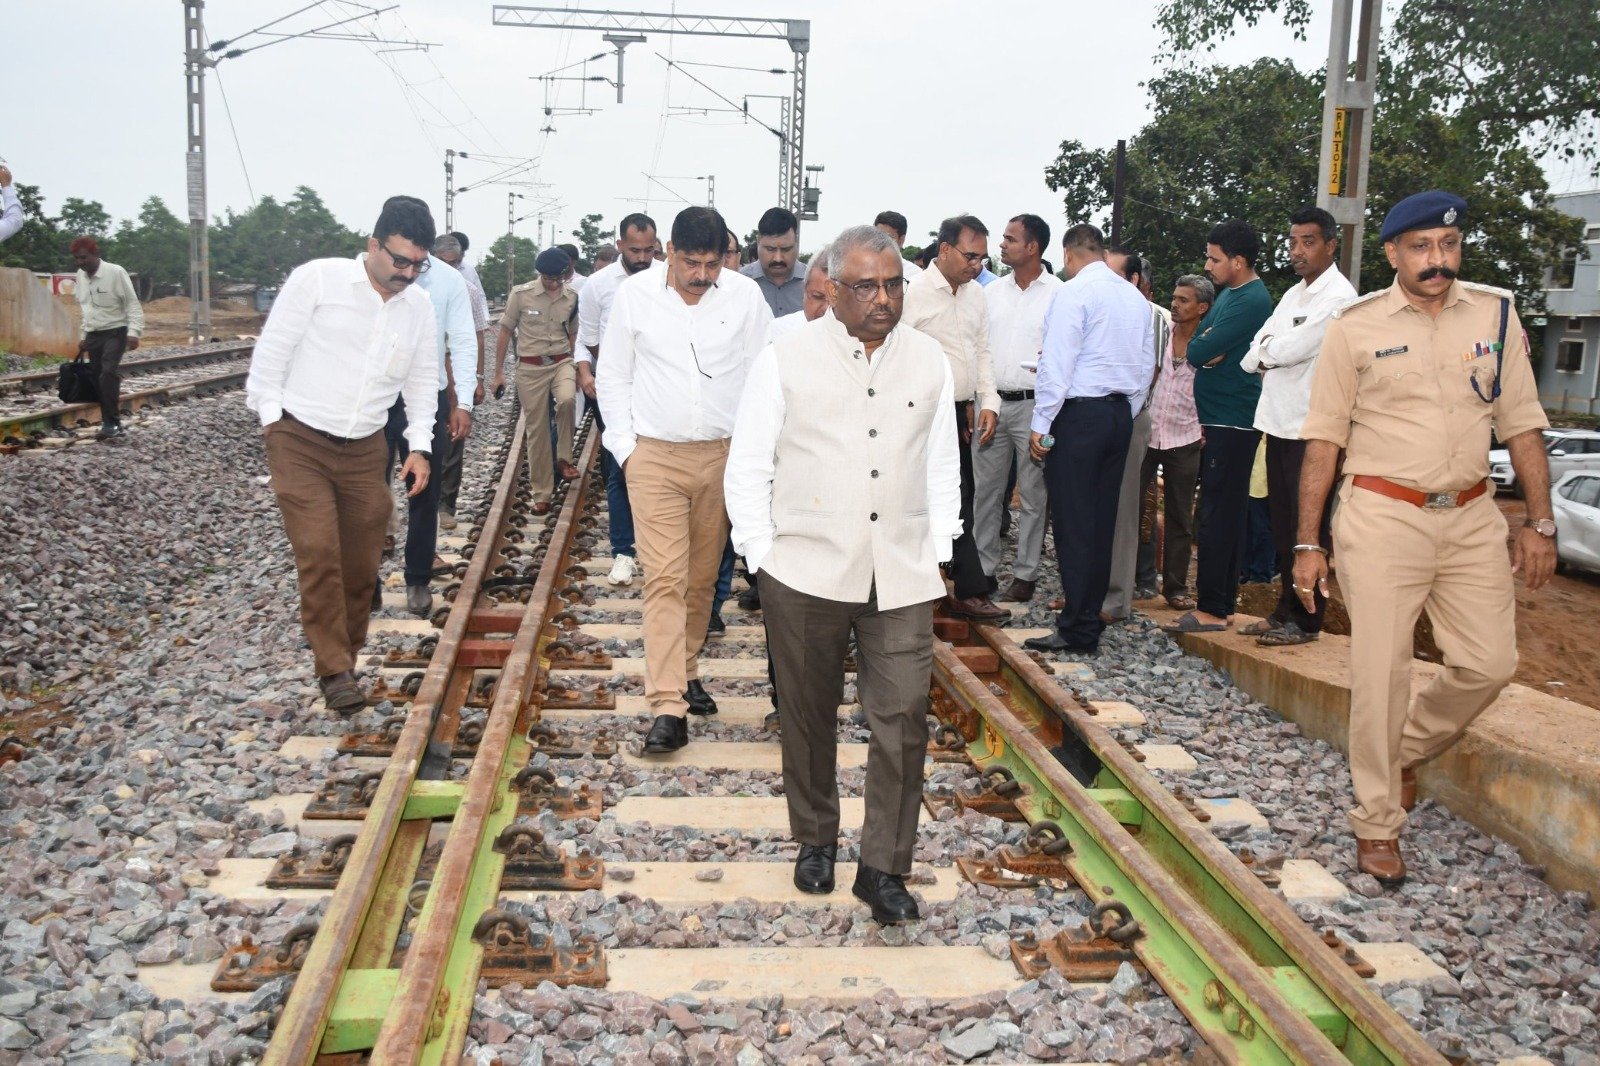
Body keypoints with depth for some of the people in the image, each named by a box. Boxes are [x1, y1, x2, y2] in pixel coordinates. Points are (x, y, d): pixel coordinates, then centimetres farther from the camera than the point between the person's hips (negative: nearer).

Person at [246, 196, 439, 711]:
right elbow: (273, 348, -4)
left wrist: (419, 445, 6)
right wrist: (270, 415, -6)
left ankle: (346, 658, 22)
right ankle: (334, 670, -7)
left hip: (364, 450, 4)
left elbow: (423, 379, 14)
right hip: (300, 440, -4)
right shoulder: (318, 278, -8)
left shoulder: (419, 305, 6)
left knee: (361, 562, 6)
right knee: (319, 552, -13)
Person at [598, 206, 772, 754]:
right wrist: (625, 446, -1)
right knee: (664, 579, -8)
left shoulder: (745, 296, -1)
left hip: (722, 456, 2)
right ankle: (668, 708, -10)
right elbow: (613, 377, 5)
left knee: (702, 578, 12)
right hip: (655, 456, -2)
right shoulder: (634, 295, -2)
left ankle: (687, 671, 32)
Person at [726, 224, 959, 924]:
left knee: (903, 720, -1)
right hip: (806, 573, -2)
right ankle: (815, 841, 32)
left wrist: (937, 552, 9)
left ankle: (883, 868, 13)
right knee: (809, 715, 12)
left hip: (903, 578, 2)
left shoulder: (929, 361, 7)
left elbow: (941, 467, 14)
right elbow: (748, 466, 1)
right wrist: (764, 555, -4)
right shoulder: (787, 358, -2)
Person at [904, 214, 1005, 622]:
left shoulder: (976, 296, 11)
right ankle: (970, 591, 5)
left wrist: (988, 402, 5)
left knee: (957, 503, 10)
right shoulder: (914, 293, -12)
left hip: (962, 413, 8)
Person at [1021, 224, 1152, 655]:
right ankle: (1089, 620, 17)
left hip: (1079, 413, -8)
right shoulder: (1135, 297, 13)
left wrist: (1040, 425, -10)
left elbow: (1057, 363, -14)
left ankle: (1077, 631, -3)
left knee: (1073, 523, -5)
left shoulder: (1073, 293, -9)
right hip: (1121, 413, 8)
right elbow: (1146, 366, 17)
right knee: (1102, 522, 11)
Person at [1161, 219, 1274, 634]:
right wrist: (1210, 348, -6)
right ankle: (1221, 604, 19)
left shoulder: (1251, 301, -15)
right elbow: (1195, 349, 13)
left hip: (1231, 423, -10)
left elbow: (1198, 352, -20)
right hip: (1219, 419, 10)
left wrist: (1204, 345, 0)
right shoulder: (1228, 294, 16)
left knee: (1218, 516, -8)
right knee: (1223, 515, 12)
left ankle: (1211, 609, -4)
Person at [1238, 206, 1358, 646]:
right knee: (1283, 524, 13)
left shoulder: (1338, 296, -11)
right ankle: (1285, 610, 22)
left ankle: (1304, 621, 5)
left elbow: (1290, 350, -18)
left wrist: (1266, 348, 0)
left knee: (1307, 529, -2)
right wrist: (1269, 357, -9)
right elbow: (1251, 357, 11)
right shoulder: (1294, 294, 17)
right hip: (1279, 424, 8)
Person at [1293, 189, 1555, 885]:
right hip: (1382, 515, -3)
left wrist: (1539, 523, 5)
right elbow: (1323, 440, -2)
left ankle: (1403, 753, 29)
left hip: (1472, 516, 3)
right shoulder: (1356, 326, -3)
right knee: (1380, 673, -2)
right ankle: (1377, 823, 13)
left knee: (1489, 664, 2)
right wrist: (1307, 543, -4)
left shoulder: (1496, 315, 5)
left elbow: (1522, 426, 9)